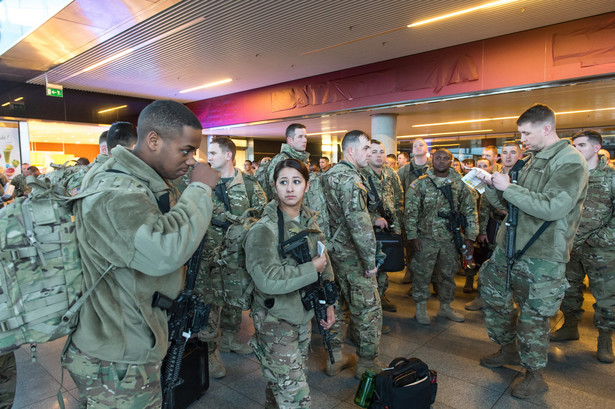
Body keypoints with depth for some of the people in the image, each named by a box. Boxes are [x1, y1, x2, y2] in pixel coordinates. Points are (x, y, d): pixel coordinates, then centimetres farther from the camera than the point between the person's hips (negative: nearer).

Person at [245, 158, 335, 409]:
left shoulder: (310, 222, 3)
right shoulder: (264, 229, -19)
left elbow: (324, 261, 11)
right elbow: (267, 280, -30)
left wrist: (328, 303, 10)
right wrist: (312, 269, -22)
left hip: (303, 315, 7)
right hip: (275, 321, -6)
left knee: (280, 386, 24)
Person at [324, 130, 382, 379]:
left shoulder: (330, 174, 11)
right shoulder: (350, 178, -20)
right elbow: (358, 222, -27)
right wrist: (370, 259, -21)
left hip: (333, 250, 9)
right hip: (352, 255, -9)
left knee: (337, 304, 18)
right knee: (368, 309, 6)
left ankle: (335, 358, 31)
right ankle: (368, 364, 19)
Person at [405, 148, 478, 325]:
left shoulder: (460, 184, 3)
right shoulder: (420, 184, -4)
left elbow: (470, 211, 6)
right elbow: (411, 211, -5)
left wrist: (470, 236, 1)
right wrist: (412, 236, -10)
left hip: (450, 238, 3)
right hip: (426, 238, -3)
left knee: (449, 274, 14)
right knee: (422, 274, 4)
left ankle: (445, 307, 33)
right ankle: (421, 308, 21)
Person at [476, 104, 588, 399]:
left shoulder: (570, 162, -13)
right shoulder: (532, 160, 13)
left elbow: (553, 208, -26)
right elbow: (507, 204, 15)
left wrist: (509, 187, -21)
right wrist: (491, 186, -1)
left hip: (542, 256, -8)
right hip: (511, 247, 8)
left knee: (533, 316, 3)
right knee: (492, 293, 17)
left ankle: (535, 376, 24)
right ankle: (508, 349, 38)